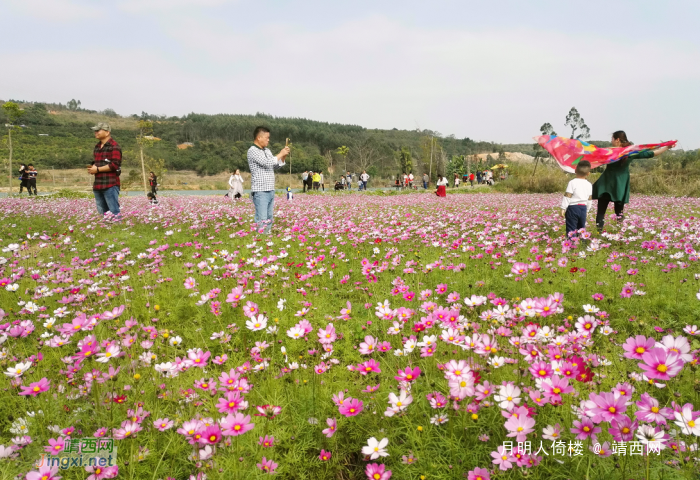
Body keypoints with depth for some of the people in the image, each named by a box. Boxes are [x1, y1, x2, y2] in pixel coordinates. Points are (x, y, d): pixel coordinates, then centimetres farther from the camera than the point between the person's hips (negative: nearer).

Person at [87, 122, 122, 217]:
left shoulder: (114, 147, -7)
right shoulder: (97, 147, 20)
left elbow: (114, 165, -16)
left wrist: (97, 169, -13)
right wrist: (92, 168, 7)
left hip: (110, 185, -9)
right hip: (98, 185, 9)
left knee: (114, 212, -11)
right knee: (102, 212, 12)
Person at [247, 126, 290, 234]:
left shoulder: (267, 150, 16)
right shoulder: (252, 151, -9)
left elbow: (275, 166, 22)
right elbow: (267, 163, -19)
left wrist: (284, 156, 7)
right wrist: (280, 154, -8)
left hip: (270, 190, 8)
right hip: (260, 191, -8)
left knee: (269, 219, 11)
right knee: (262, 220, -11)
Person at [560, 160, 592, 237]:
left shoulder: (572, 183, -11)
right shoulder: (589, 185, 6)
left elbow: (567, 197, -13)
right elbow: (589, 199, 13)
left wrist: (563, 208, -9)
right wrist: (587, 210, 24)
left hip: (572, 208, -5)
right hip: (583, 208, 5)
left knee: (571, 229, -4)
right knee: (581, 228, 16)